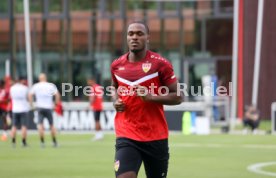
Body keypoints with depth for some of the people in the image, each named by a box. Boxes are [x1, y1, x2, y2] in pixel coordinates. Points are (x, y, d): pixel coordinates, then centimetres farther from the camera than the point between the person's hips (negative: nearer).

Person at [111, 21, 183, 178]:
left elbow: (178, 96, -6)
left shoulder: (160, 64, -7)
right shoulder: (117, 65, 5)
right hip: (126, 137, 1)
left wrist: (151, 97, -20)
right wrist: (116, 101, 3)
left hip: (156, 137, -1)